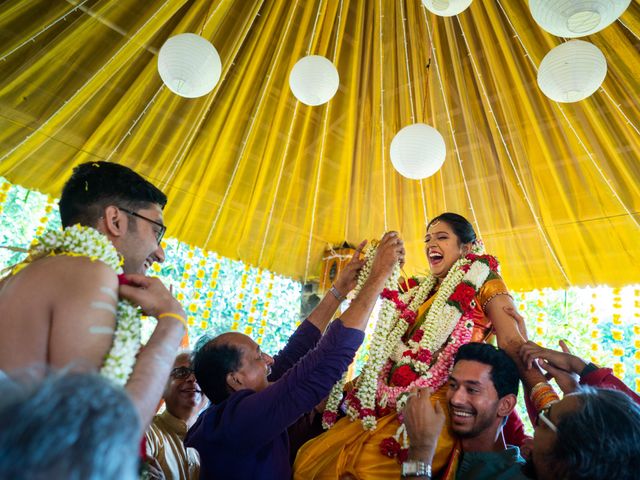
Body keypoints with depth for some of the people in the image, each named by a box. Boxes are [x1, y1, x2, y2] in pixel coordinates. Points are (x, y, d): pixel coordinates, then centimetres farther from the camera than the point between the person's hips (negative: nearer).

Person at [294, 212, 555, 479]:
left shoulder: (482, 283, 3)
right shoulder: (422, 292, 19)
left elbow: (513, 343, -10)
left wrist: (548, 401, -24)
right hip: (397, 404, 6)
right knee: (309, 458, -7)